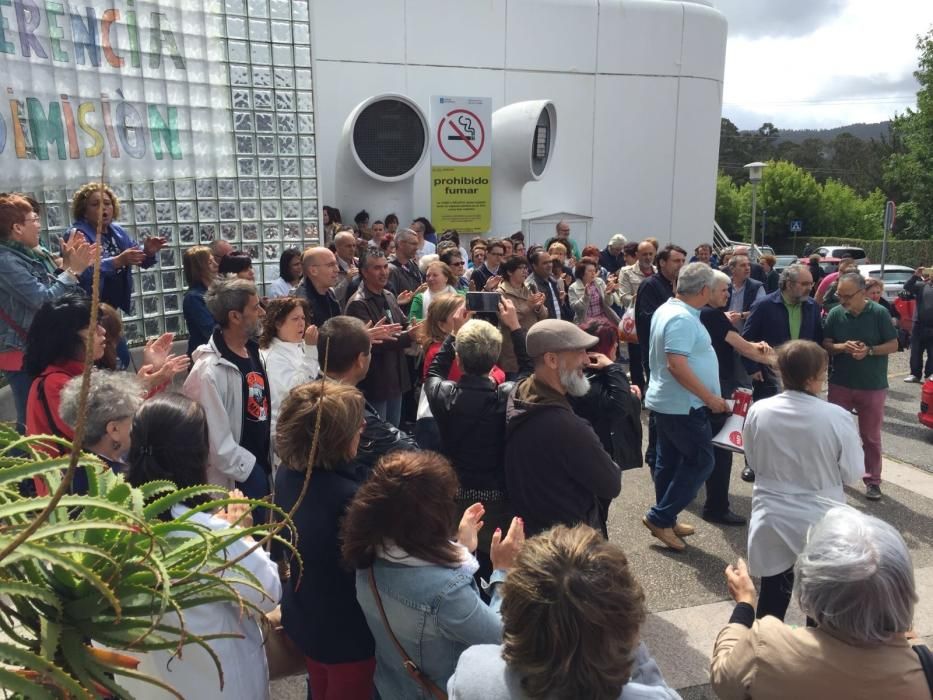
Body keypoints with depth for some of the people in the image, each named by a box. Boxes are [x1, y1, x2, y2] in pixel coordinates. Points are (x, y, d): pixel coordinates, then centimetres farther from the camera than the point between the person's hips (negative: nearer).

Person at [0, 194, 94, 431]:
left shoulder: (33, 254, 8)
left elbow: (55, 289, 15)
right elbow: (44, 300, -23)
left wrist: (67, 263, 3)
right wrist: (74, 270, -16)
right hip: (24, 355, -9)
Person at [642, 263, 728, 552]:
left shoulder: (667, 309, 9)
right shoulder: (683, 319, -22)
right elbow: (677, 365, -30)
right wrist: (710, 397, -22)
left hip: (665, 400, 10)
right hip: (683, 405, -10)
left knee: (669, 460, 16)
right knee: (701, 461, 0)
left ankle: (665, 520, 27)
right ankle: (660, 517, 3)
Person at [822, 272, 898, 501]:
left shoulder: (879, 313, -10)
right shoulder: (835, 314, -4)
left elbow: (893, 345, -6)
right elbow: (825, 345, 0)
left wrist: (869, 350, -22)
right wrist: (842, 347, -20)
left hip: (872, 386, -2)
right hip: (840, 383, 2)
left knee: (871, 436, 8)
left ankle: (873, 480, 20)